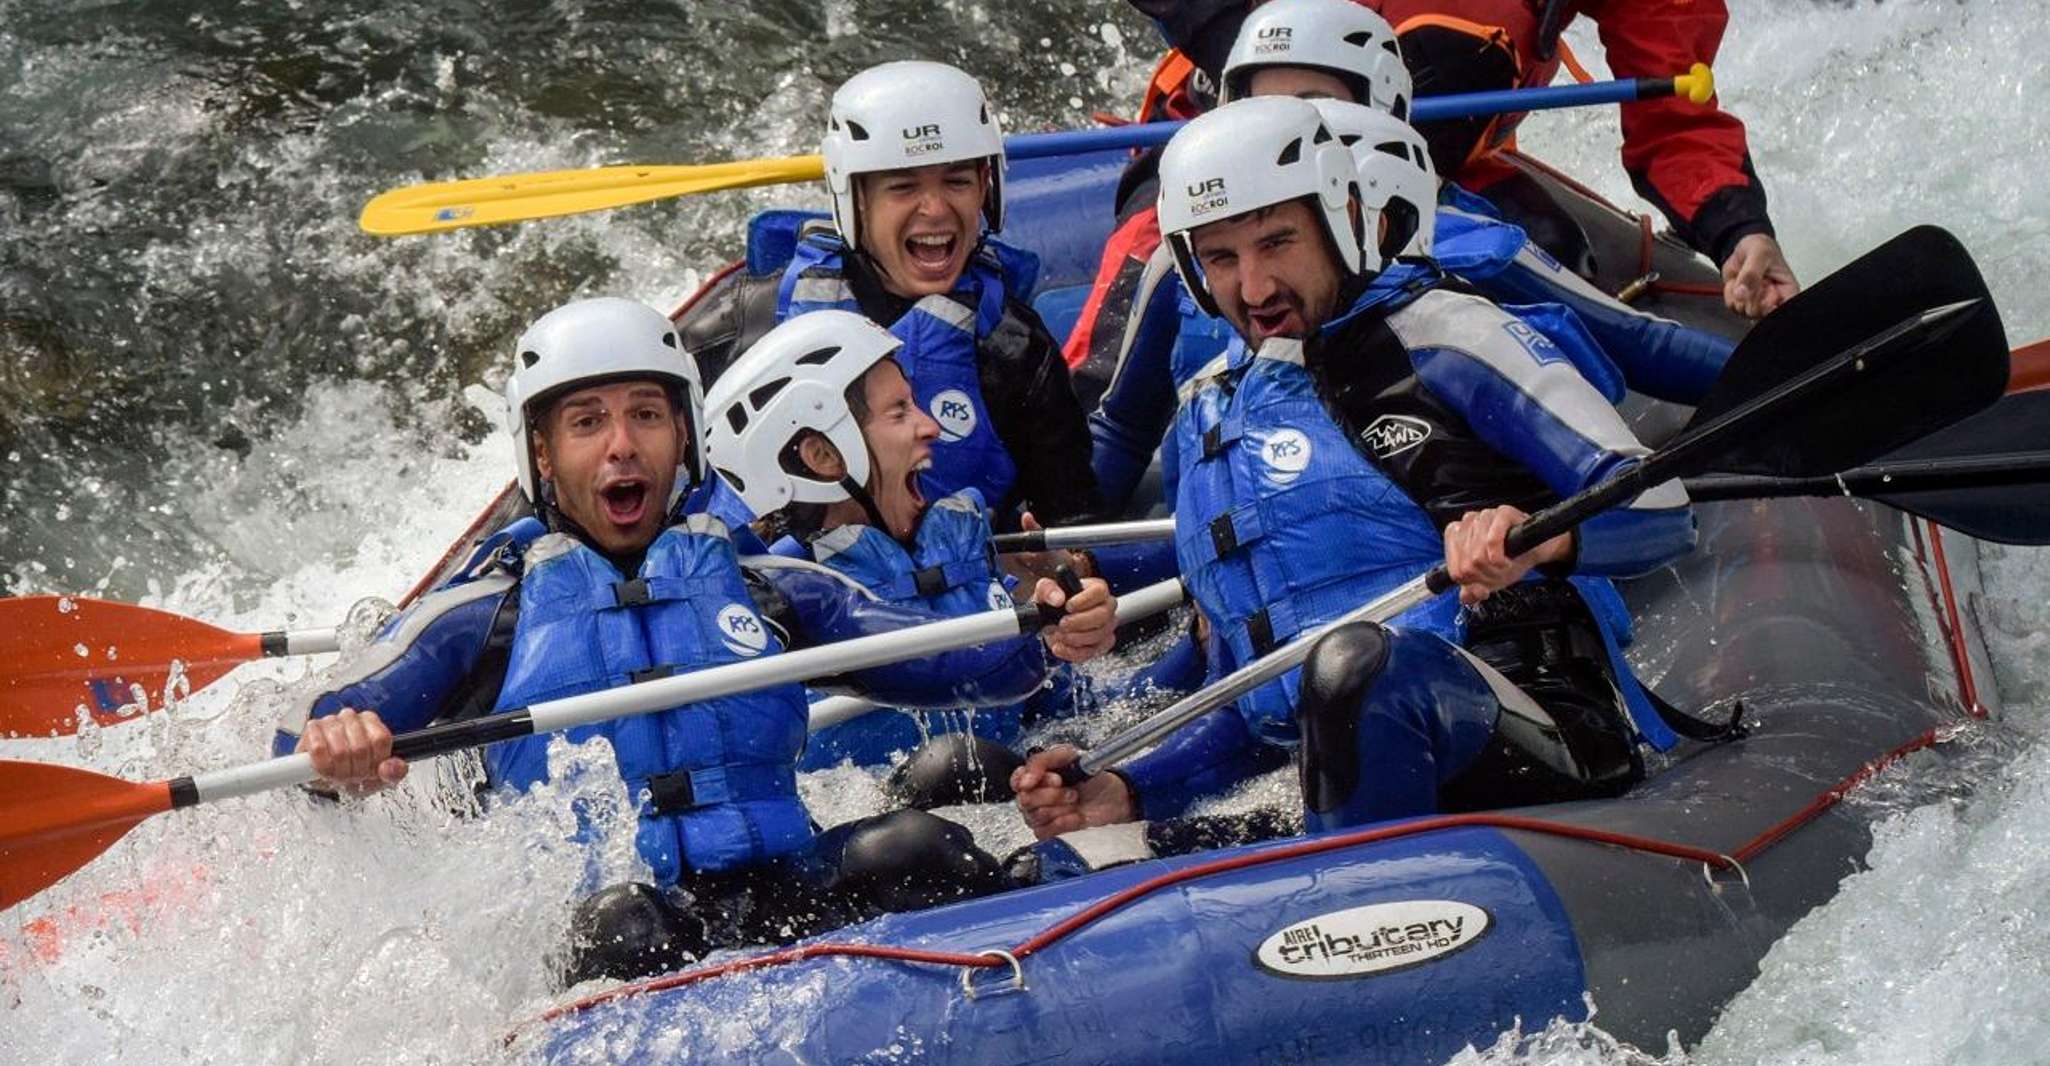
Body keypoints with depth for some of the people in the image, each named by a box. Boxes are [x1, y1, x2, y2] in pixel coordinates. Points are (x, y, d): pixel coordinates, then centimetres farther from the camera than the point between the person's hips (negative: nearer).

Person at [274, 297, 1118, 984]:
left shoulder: (763, 588, 22)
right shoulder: (486, 614, 17)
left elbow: (942, 660, 11)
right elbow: (313, 731, 6)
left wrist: (1041, 636, -11)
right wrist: (334, 746, -20)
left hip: (787, 900, 2)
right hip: (597, 934, -1)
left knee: (917, 849, -27)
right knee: (620, 927, -35)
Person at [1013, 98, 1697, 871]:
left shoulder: (1433, 338, 5)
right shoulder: (1206, 426, 23)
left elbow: (1664, 508, -4)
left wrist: (1546, 538, -26)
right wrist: (1125, 793, 8)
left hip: (1549, 742, -5)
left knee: (1353, 662, -38)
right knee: (1078, 855, -20)